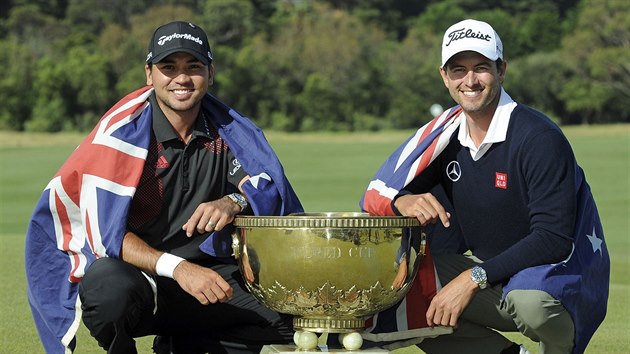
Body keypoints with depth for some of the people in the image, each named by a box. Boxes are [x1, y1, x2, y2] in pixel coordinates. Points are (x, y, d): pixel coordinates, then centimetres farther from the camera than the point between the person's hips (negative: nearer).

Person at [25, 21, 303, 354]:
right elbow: (103, 233, -19)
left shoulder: (226, 127, 3)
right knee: (110, 286, -41)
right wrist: (177, 268, -33)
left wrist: (235, 201, -28)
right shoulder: (123, 131, -13)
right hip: (132, 269, -5)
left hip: (207, 272, 5)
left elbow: (272, 186, -4)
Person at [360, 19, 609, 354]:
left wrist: (473, 279, -30)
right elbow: (376, 193, 1)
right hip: (488, 274, 7)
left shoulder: (539, 138, -18)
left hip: (557, 277, -6)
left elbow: (554, 239, -24)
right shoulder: (445, 135, 2)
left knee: (528, 301, -41)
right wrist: (402, 201, -24)